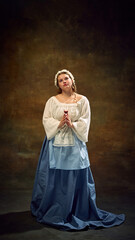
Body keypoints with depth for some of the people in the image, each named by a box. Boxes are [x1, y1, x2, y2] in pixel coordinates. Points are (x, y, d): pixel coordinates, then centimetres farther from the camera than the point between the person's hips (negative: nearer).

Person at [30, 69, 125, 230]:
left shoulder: (82, 100, 4)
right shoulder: (52, 101, 6)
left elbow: (85, 121, 0)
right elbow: (46, 120, 1)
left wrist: (72, 124, -16)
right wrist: (59, 123, -15)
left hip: (75, 144, 0)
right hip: (56, 143, 1)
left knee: (77, 177, 1)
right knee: (54, 177, 4)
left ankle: (77, 210, 18)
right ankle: (52, 210, 23)